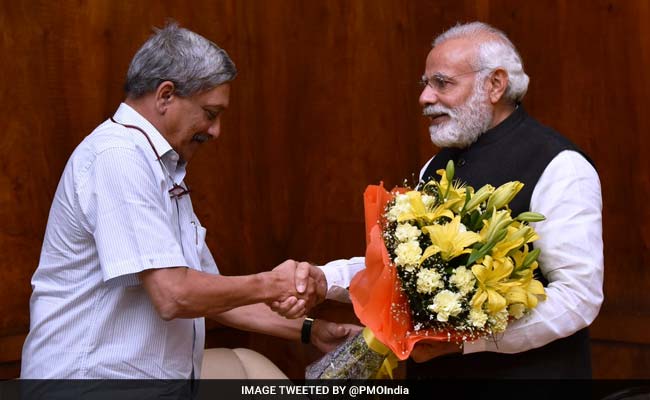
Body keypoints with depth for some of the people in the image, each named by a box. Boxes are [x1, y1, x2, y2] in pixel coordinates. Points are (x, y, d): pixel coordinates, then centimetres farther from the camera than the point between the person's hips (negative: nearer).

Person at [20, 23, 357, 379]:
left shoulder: (165, 171, 19)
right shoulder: (118, 156, -11)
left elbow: (208, 291, 18)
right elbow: (173, 295, -17)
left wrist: (308, 330, 11)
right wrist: (270, 284, -4)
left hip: (170, 371, 8)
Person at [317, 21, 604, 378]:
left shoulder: (557, 167, -15)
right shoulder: (439, 166, 11)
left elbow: (579, 297, -21)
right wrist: (324, 280, -8)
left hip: (520, 369, -7)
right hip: (432, 368, 8)